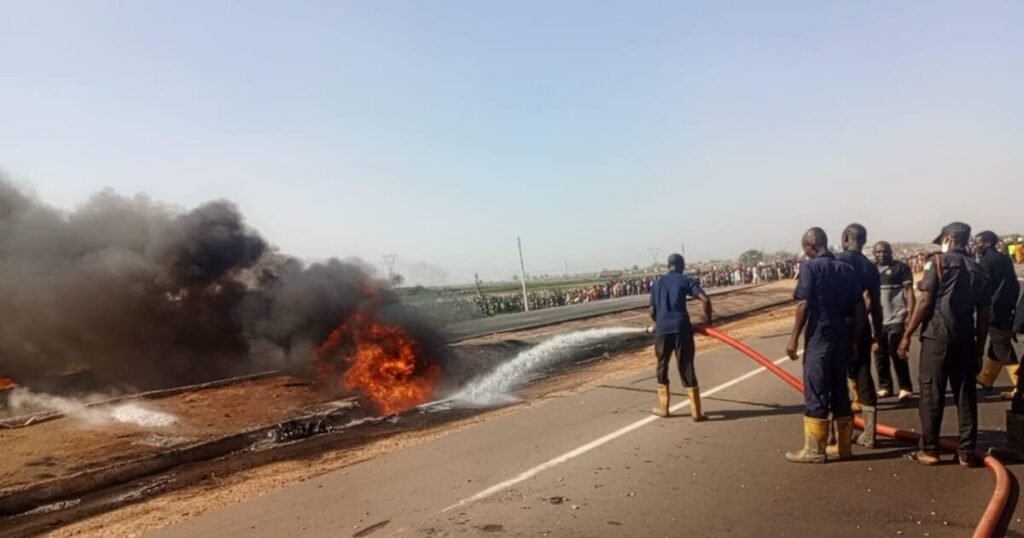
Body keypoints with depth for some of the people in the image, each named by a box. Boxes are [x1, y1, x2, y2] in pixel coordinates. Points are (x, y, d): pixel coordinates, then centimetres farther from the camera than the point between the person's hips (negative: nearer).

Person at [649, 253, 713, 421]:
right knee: (687, 369, 1)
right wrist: (707, 318, 5)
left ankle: (663, 408, 22)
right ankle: (696, 412, 3)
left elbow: (652, 311, 13)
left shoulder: (657, 283, 14)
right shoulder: (686, 281, 4)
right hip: (681, 327, -2)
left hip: (662, 329, 3)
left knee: (662, 367, 17)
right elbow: (705, 299, -10)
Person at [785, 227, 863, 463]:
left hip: (818, 339, -6)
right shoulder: (847, 269, 9)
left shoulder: (810, 267, -9)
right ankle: (843, 446, 20)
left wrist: (794, 338, -8)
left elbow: (804, 305, -14)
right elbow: (858, 308, 8)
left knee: (816, 393, 0)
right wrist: (853, 339, 15)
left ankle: (814, 450, 5)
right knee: (840, 391, 13)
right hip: (842, 338, 6)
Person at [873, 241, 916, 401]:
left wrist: (910, 314, -14)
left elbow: (909, 291, -6)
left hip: (896, 318, -5)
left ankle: (906, 388, 3)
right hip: (877, 320, 5)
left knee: (897, 354, -6)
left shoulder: (901, 267, -3)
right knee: (880, 355, 9)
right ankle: (884, 387, 19)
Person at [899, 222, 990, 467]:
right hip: (966, 339, 5)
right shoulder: (978, 270, 11)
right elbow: (983, 315, 10)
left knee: (931, 394, 1)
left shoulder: (938, 262, -3)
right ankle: (966, 452, 12)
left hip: (937, 336, -5)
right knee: (966, 395, 8)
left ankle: (929, 450, 5)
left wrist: (907, 334, -4)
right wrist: (979, 350, 15)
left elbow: (925, 303, -10)